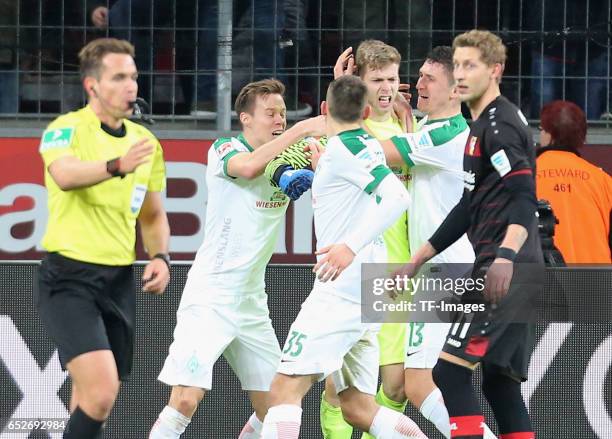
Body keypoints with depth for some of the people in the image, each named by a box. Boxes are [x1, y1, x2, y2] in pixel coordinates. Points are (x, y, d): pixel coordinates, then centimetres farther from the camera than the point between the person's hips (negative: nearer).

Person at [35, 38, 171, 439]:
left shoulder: (146, 142, 11)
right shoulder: (67, 129, -9)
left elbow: (153, 216, 22)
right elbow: (65, 175, -32)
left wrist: (160, 257, 2)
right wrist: (117, 166, -50)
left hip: (120, 282, 7)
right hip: (69, 278, -6)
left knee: (94, 401, 11)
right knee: (101, 391, -22)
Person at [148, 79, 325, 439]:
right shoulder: (225, 149, -7)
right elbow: (249, 166, -28)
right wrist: (303, 129, -30)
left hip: (252, 301, 6)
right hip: (210, 297, -6)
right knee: (187, 399, -17)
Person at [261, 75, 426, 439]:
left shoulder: (344, 147, -9)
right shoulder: (365, 145, 17)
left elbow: (397, 197, -22)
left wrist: (351, 245, -26)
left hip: (342, 288, -9)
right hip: (363, 292, 9)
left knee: (286, 389, -13)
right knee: (359, 408, 12)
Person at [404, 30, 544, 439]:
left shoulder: (499, 123, -9)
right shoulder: (484, 125, 22)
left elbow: (525, 195, -21)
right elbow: (472, 206, 27)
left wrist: (505, 256, -35)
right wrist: (418, 259, 30)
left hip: (506, 270, -10)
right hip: (519, 274, 10)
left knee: (451, 370, -14)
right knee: (500, 381, 10)